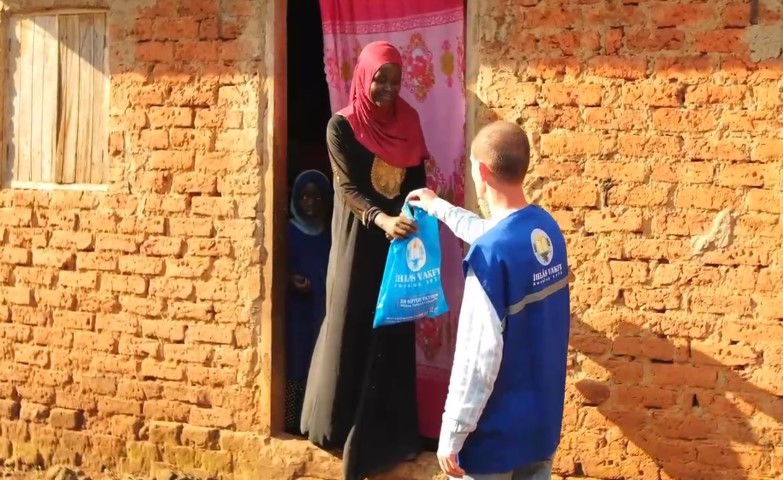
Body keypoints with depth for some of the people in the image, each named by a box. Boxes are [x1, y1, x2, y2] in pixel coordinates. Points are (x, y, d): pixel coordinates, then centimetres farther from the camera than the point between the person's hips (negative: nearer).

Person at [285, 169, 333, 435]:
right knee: (297, 363, -7)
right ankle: (294, 422, -3)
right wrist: (290, 280, -17)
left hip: (325, 309, 2)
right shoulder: (289, 232, 4)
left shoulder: (331, 234, 12)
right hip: (297, 311, -2)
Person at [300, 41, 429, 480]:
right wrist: (382, 219, -33)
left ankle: (388, 431, 16)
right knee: (353, 329, 1)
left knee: (394, 332, 7)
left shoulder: (407, 122, 6)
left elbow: (417, 179, 6)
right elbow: (348, 188, -15)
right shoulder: (342, 126, -8)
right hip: (359, 241, -4)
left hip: (399, 240, 4)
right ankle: (345, 427, 14)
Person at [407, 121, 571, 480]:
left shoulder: (490, 255, -24)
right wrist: (438, 207, 39)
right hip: (544, 421, 7)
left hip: (496, 431, -7)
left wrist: (451, 434, -16)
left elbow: (479, 355, -24)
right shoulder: (547, 228, 1)